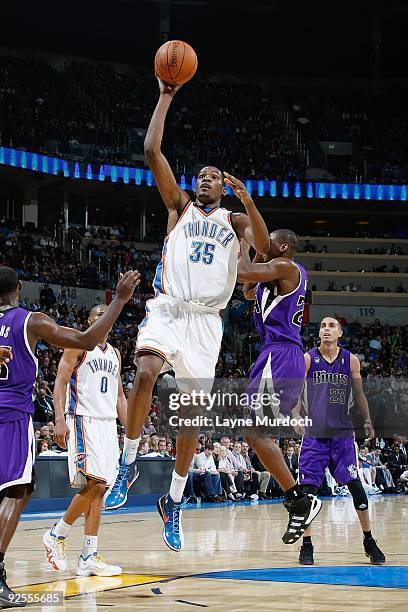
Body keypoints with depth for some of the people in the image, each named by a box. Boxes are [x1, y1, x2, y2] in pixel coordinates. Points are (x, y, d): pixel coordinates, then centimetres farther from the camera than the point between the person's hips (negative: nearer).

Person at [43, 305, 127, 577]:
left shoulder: (115, 353, 20)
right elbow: (61, 382, -9)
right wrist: (60, 419, -21)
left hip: (108, 424, 7)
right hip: (83, 420, -7)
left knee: (98, 488, 3)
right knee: (94, 484, -18)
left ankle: (89, 557, 2)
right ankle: (56, 535, -1)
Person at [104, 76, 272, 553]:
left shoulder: (234, 220, 14)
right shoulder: (180, 206, 12)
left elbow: (264, 247, -7)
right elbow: (152, 151, 3)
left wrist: (246, 199, -17)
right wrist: (166, 97, 2)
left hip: (206, 321, 1)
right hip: (168, 310, -1)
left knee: (193, 412, 2)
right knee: (145, 374, -30)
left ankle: (174, 502, 14)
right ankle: (128, 464, -13)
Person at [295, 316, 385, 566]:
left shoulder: (351, 360, 5)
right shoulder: (307, 359, 1)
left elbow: (359, 394, 12)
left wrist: (368, 421, 1)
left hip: (343, 434, 1)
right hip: (314, 433, -1)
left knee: (356, 487, -3)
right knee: (307, 489, -5)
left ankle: (369, 542, 9)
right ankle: (307, 545, 5)